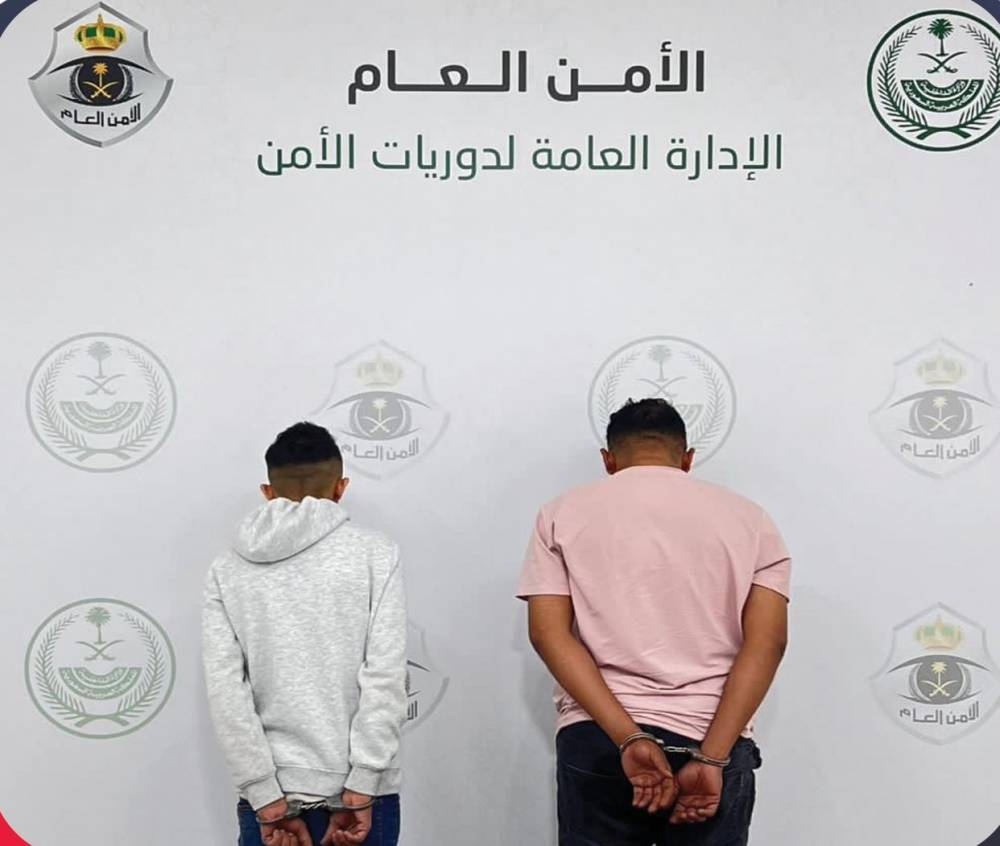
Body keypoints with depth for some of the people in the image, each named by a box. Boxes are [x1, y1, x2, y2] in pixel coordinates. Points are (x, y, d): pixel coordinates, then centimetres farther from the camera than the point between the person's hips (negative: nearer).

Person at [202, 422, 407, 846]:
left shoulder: (228, 569, 5)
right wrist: (360, 789, -10)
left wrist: (267, 800, -5)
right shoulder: (374, 554, -1)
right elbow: (386, 678, -10)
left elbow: (225, 691, -4)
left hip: (271, 792, 2)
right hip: (359, 791, -1)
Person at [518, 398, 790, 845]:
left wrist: (628, 738, -14)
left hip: (595, 741, 0)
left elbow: (549, 633, -6)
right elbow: (766, 641, -5)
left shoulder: (563, 514, 8)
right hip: (712, 742, 0)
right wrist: (711, 757, -12)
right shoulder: (747, 519, 9)